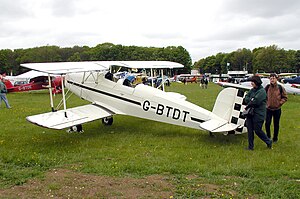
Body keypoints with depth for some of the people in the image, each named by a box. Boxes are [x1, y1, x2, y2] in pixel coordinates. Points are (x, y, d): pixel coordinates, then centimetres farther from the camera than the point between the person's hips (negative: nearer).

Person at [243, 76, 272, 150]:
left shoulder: (262, 91, -13)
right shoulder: (252, 90, 11)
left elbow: (256, 101, -21)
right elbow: (246, 98, 6)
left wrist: (248, 105, -9)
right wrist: (250, 100, -14)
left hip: (258, 114, -7)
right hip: (250, 113, 7)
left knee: (257, 130, 2)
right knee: (250, 129, 8)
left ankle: (268, 141, 27)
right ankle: (250, 146, 17)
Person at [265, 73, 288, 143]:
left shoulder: (280, 88, -6)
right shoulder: (267, 87, -2)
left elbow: (285, 97, 3)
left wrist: (280, 103, -8)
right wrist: (266, 102, 1)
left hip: (277, 109, -1)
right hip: (268, 109, 1)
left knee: (276, 124, 8)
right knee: (267, 123, -4)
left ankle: (275, 138, 24)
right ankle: (268, 136, 19)